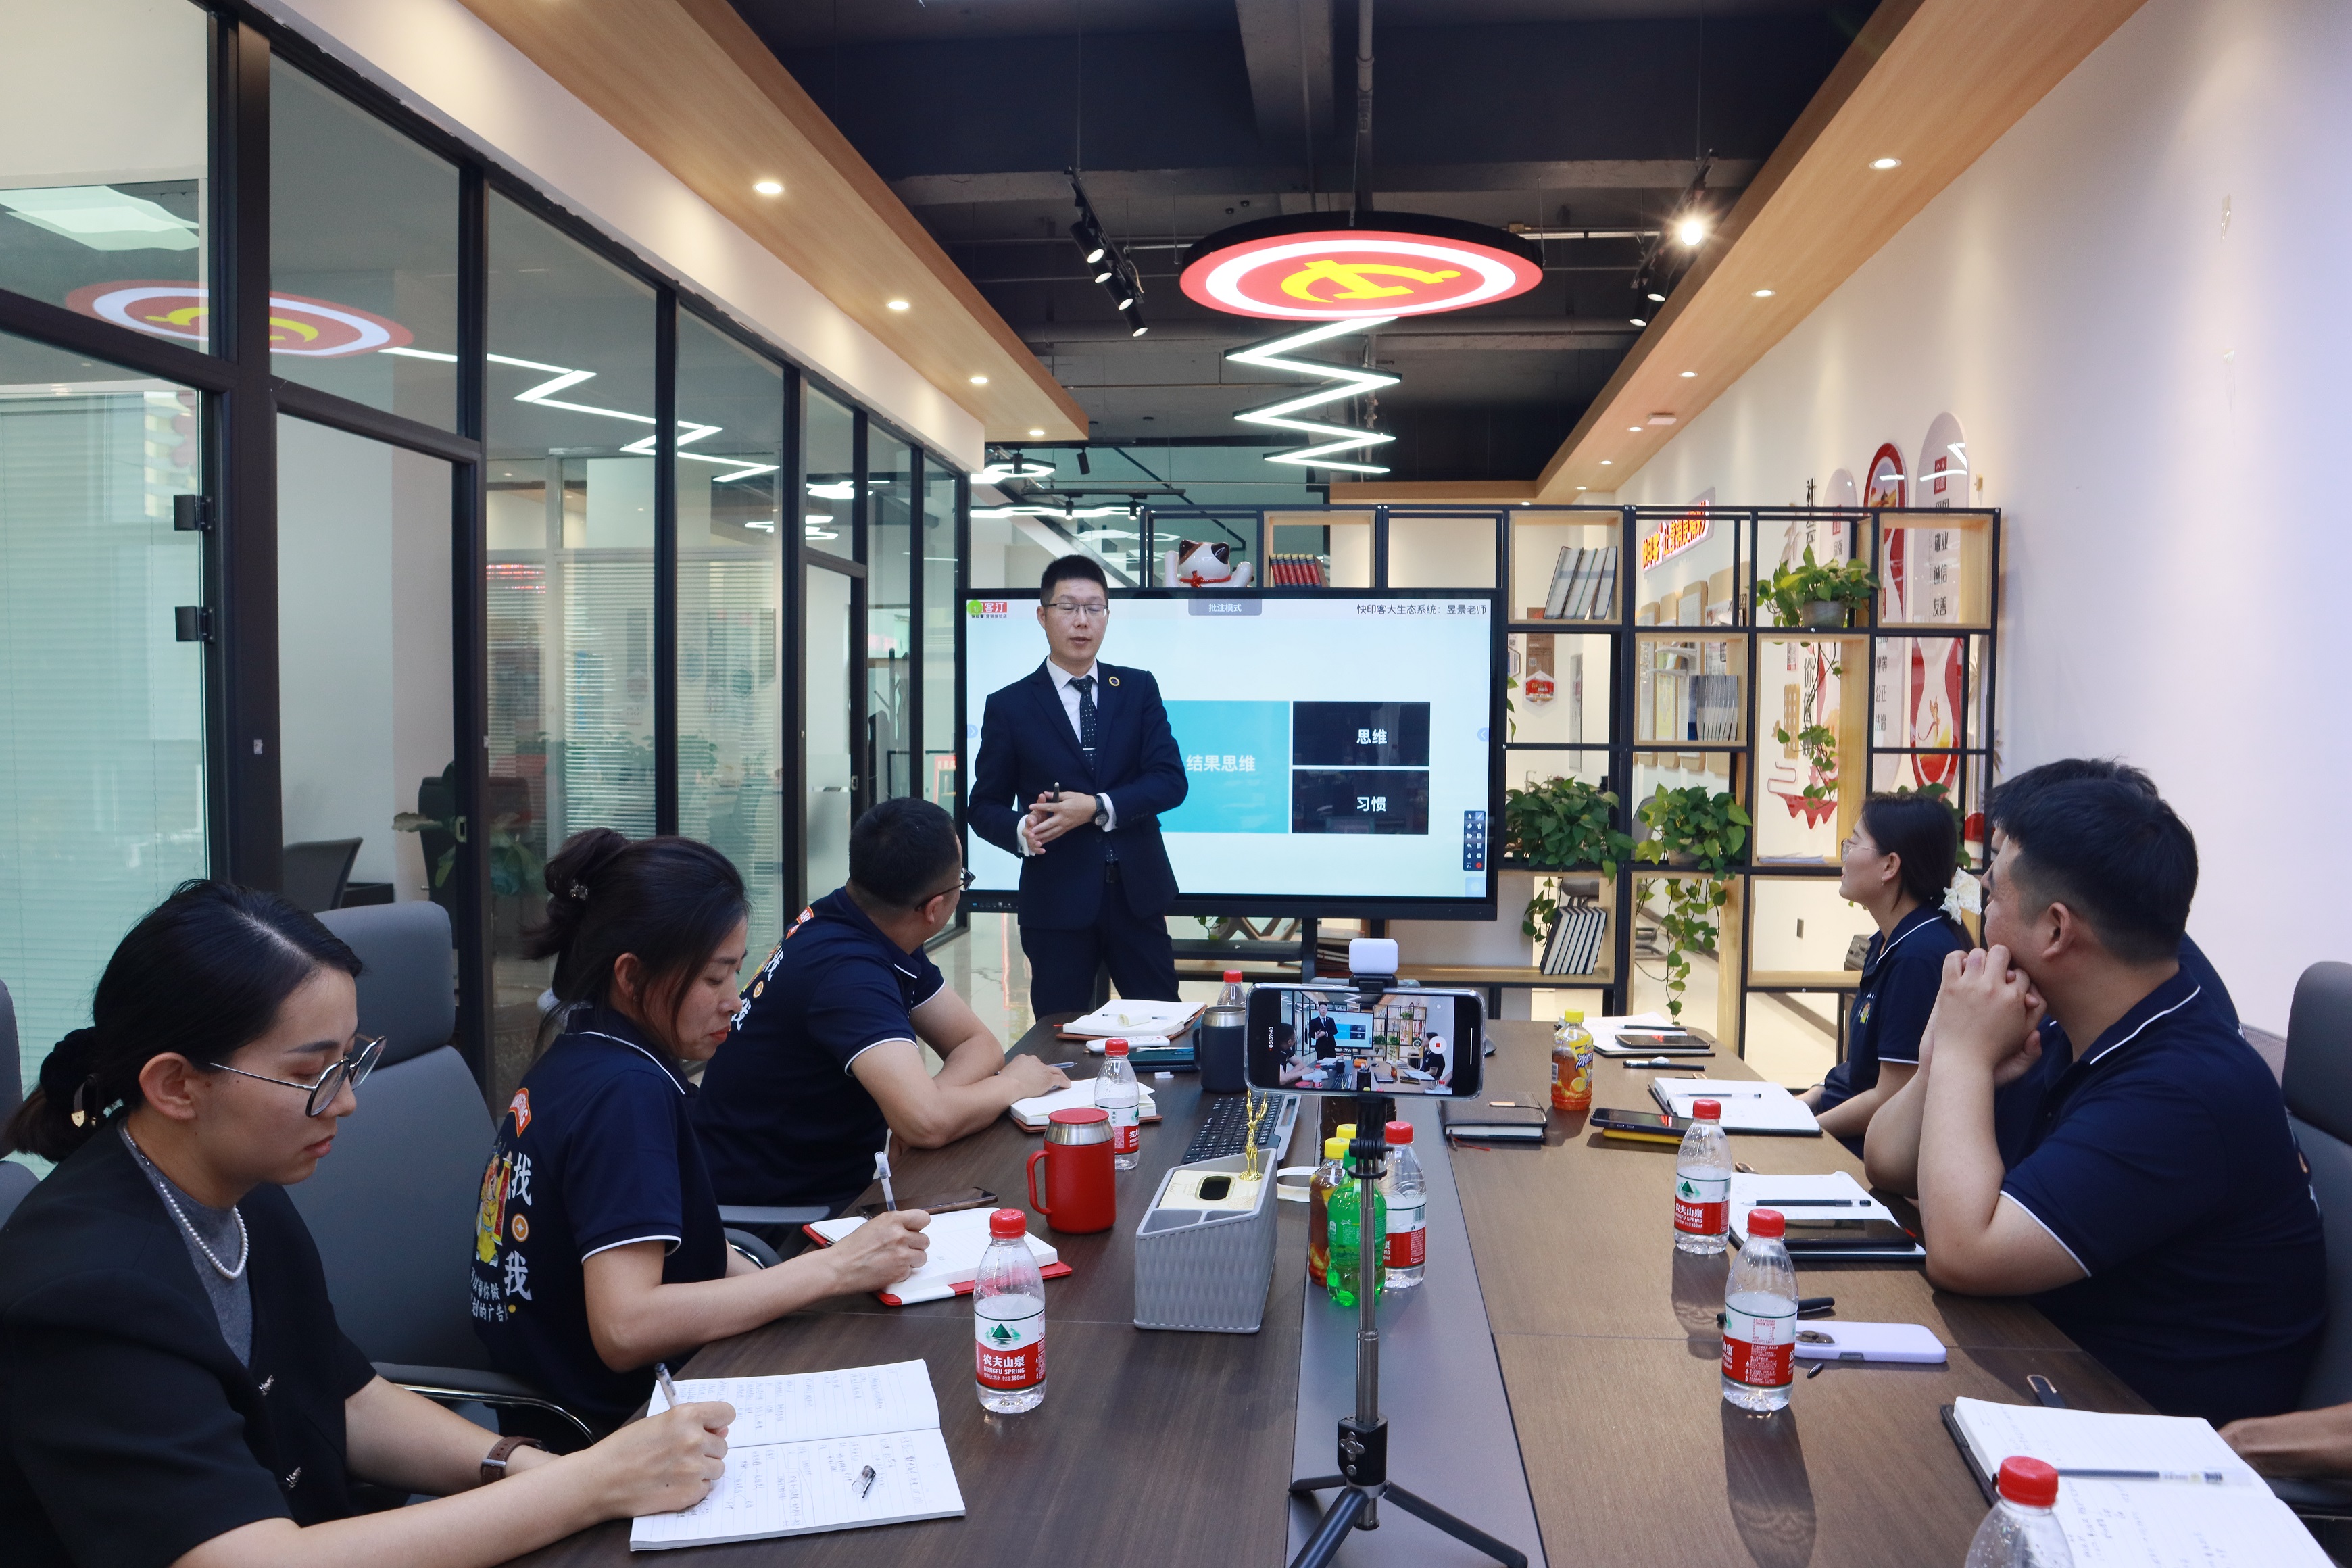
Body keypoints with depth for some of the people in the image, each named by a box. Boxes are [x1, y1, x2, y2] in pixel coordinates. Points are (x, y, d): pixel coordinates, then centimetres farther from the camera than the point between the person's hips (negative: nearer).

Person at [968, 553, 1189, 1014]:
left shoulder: (1139, 689, 7)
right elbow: (984, 806, 4)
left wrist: (1098, 809, -16)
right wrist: (1021, 829, -18)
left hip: (1136, 893, 2)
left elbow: (1170, 781, -2)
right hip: (1056, 899, -1)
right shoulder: (1009, 706, 4)